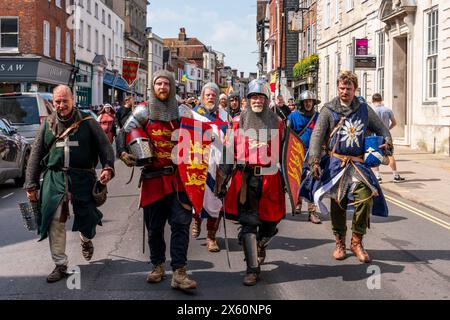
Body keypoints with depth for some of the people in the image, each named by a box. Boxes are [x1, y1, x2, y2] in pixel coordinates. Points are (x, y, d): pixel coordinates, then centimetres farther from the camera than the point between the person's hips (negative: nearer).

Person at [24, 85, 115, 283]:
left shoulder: (87, 122, 2)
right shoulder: (48, 124, 10)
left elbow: (104, 145, 2)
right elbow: (36, 155, 11)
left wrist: (108, 167, -17)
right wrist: (31, 185, 7)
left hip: (82, 178, -2)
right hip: (54, 178, 2)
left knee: (86, 218, 4)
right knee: (55, 222, -2)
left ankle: (86, 240, 41)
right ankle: (60, 265, 11)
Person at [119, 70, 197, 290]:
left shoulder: (180, 111, 8)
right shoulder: (143, 112, 3)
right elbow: (124, 134, 5)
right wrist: (124, 153, -9)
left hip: (177, 176, 1)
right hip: (153, 176, 0)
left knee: (181, 223, -8)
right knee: (154, 226, 8)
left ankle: (179, 273, -6)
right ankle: (158, 266, 26)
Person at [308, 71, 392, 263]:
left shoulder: (364, 109, 10)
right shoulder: (329, 110, 1)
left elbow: (381, 128, 19)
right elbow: (317, 136, -7)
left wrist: (387, 142, -4)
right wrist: (314, 160, -19)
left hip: (358, 163, 1)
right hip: (336, 162, -1)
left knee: (366, 197, -15)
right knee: (338, 203, 5)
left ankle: (357, 241, 1)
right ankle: (340, 243, 22)